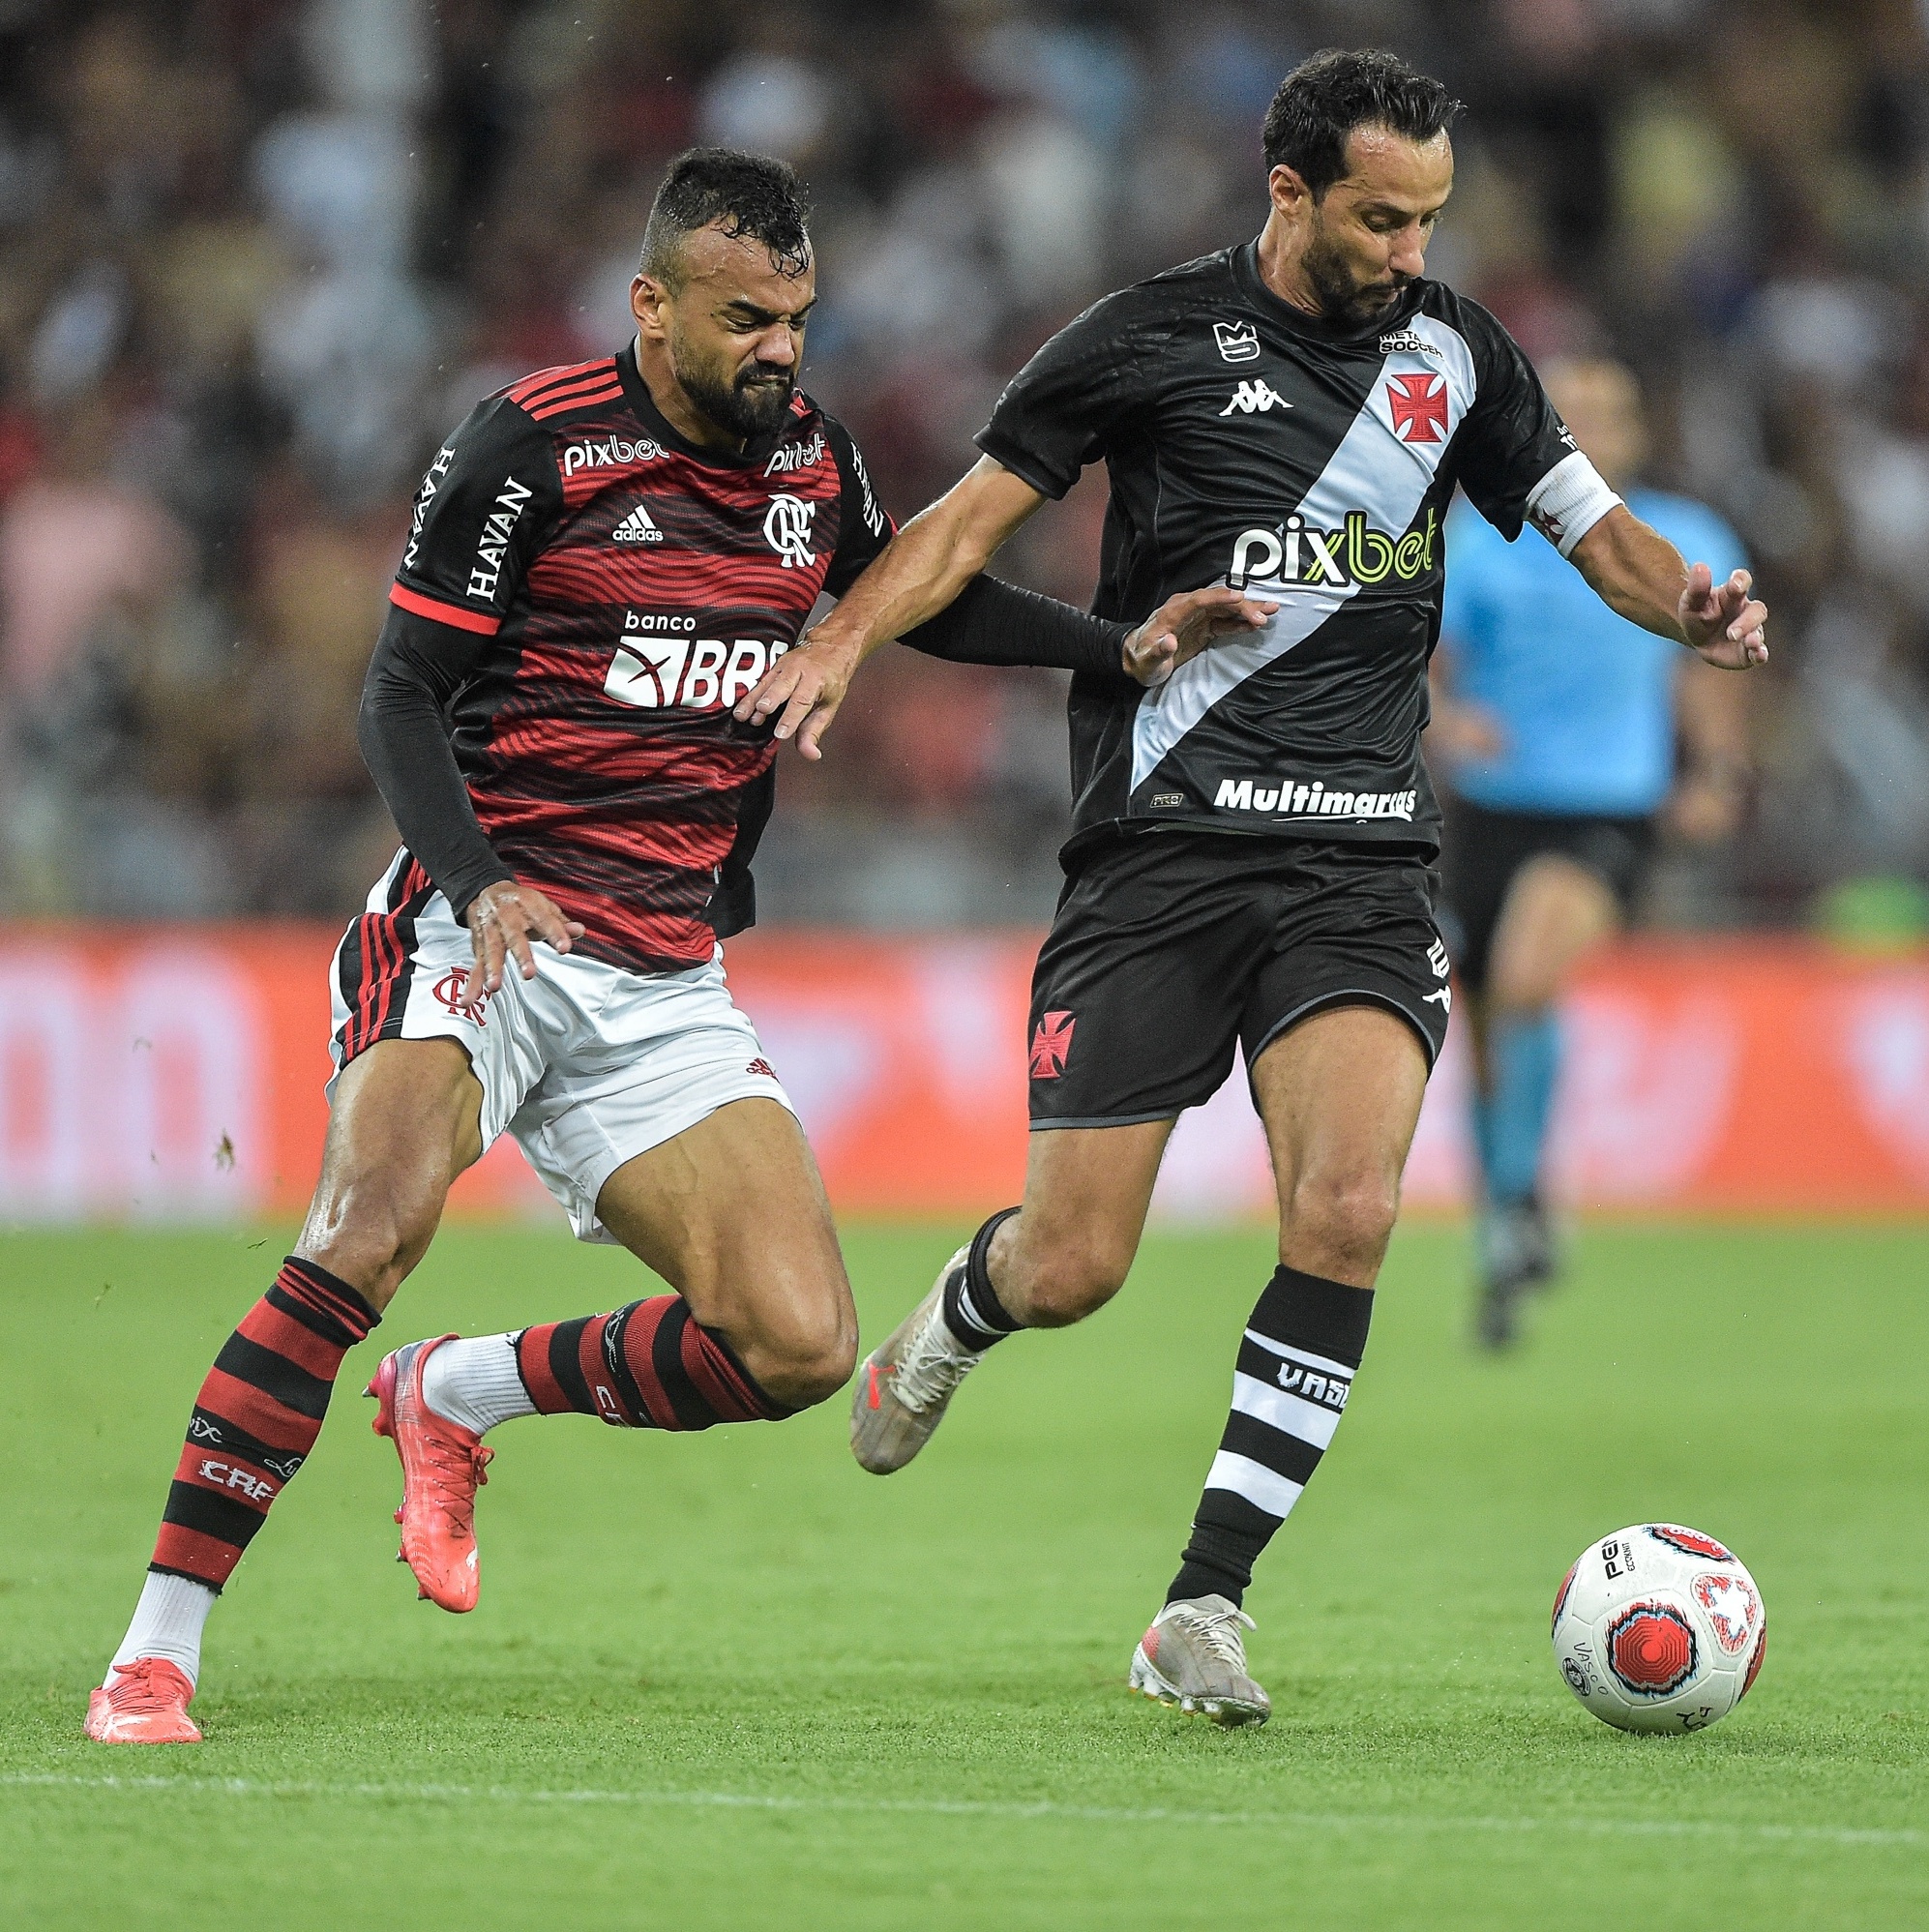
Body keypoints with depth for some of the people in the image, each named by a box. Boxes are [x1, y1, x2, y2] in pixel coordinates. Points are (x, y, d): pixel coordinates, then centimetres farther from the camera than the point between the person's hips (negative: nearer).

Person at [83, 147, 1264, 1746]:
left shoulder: (812, 459, 9)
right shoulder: (532, 447, -8)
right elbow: (401, 697, -8)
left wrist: (1121, 647, 17)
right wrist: (480, 880, -24)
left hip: (666, 985, 6)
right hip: (488, 930, -6)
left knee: (798, 1348, -8)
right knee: (369, 1229, -30)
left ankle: (455, 1398, 17)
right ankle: (155, 1655, -25)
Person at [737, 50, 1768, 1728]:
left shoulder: (1457, 353, 10)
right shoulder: (1153, 339, 0)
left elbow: (1593, 526, 17)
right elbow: (975, 516, 5)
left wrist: (1688, 603, -4)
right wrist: (844, 642, -11)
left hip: (1363, 867, 2)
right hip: (1160, 853, -2)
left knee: (1348, 1208, -21)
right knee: (1072, 1272, -4)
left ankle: (1204, 1607, -13)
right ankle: (964, 1307, 36)